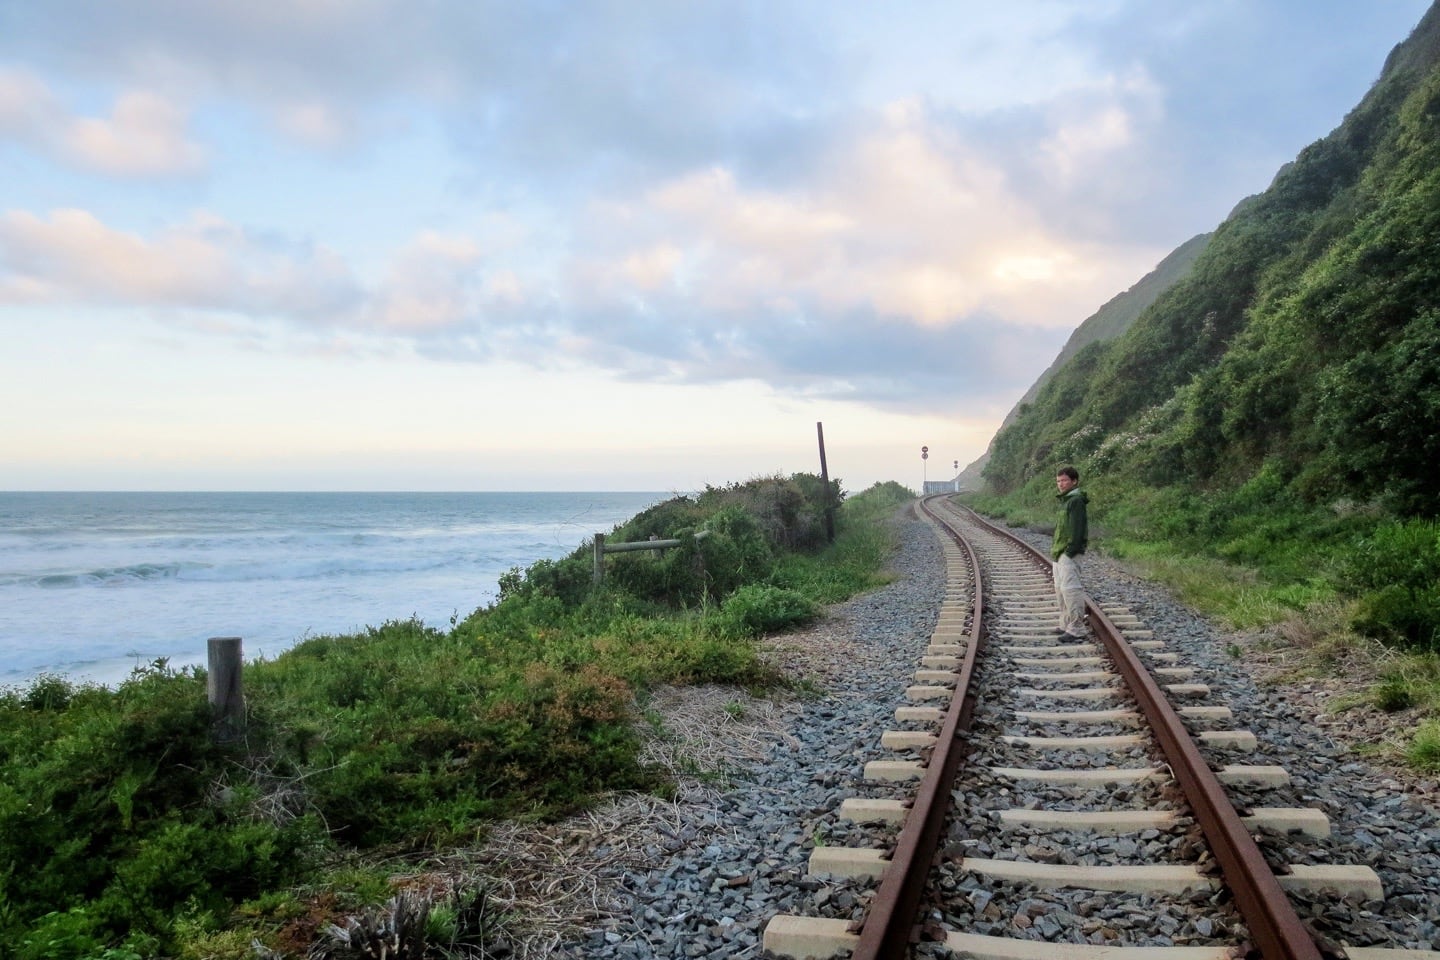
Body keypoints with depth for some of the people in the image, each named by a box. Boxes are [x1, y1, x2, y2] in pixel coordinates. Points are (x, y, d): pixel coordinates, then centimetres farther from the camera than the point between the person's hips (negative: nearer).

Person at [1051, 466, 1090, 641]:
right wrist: (1055, 550, 17)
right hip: (1059, 553, 11)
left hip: (1069, 553, -11)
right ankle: (1066, 625, 23)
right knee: (1060, 589, 15)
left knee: (1070, 588, -12)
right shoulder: (1065, 500, 19)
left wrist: (1070, 551, -22)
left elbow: (1076, 528, -19)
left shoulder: (1076, 500, -12)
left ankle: (1077, 629, -10)